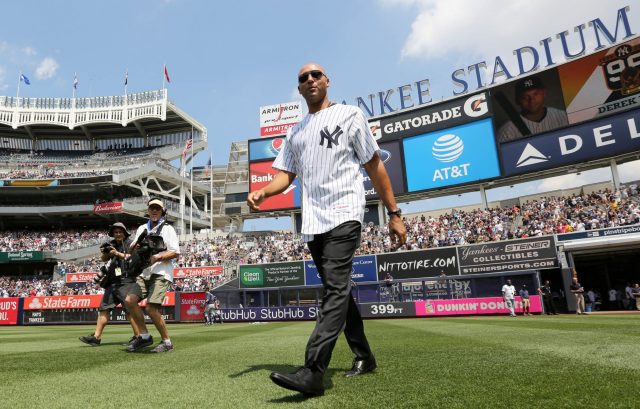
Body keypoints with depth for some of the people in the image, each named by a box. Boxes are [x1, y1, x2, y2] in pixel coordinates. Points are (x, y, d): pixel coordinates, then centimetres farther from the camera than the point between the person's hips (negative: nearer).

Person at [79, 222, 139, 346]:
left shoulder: (129, 243, 1)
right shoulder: (112, 244, 17)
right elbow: (103, 259, 7)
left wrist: (118, 254, -20)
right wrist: (106, 253, -14)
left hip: (126, 281, -6)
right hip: (112, 282, 7)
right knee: (104, 308, 4)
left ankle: (138, 336, -7)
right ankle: (96, 337, 6)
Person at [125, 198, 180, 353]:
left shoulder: (167, 229, 4)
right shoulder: (142, 228, 21)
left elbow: (176, 253, -5)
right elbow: (130, 251, 20)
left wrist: (157, 258, -18)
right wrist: (134, 247, -3)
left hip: (161, 273, -6)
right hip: (144, 273, 6)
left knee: (151, 308, -17)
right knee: (130, 300, -11)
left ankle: (166, 342, -1)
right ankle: (144, 336, 6)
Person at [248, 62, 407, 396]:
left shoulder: (349, 115, 6)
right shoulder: (295, 133, 21)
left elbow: (374, 166, 3)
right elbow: (285, 175, 16)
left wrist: (394, 213, -2)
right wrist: (262, 192, -7)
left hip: (344, 215, -6)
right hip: (313, 223, 6)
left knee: (335, 290, -17)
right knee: (337, 292, 10)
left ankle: (312, 373, -21)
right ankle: (364, 358, 24)